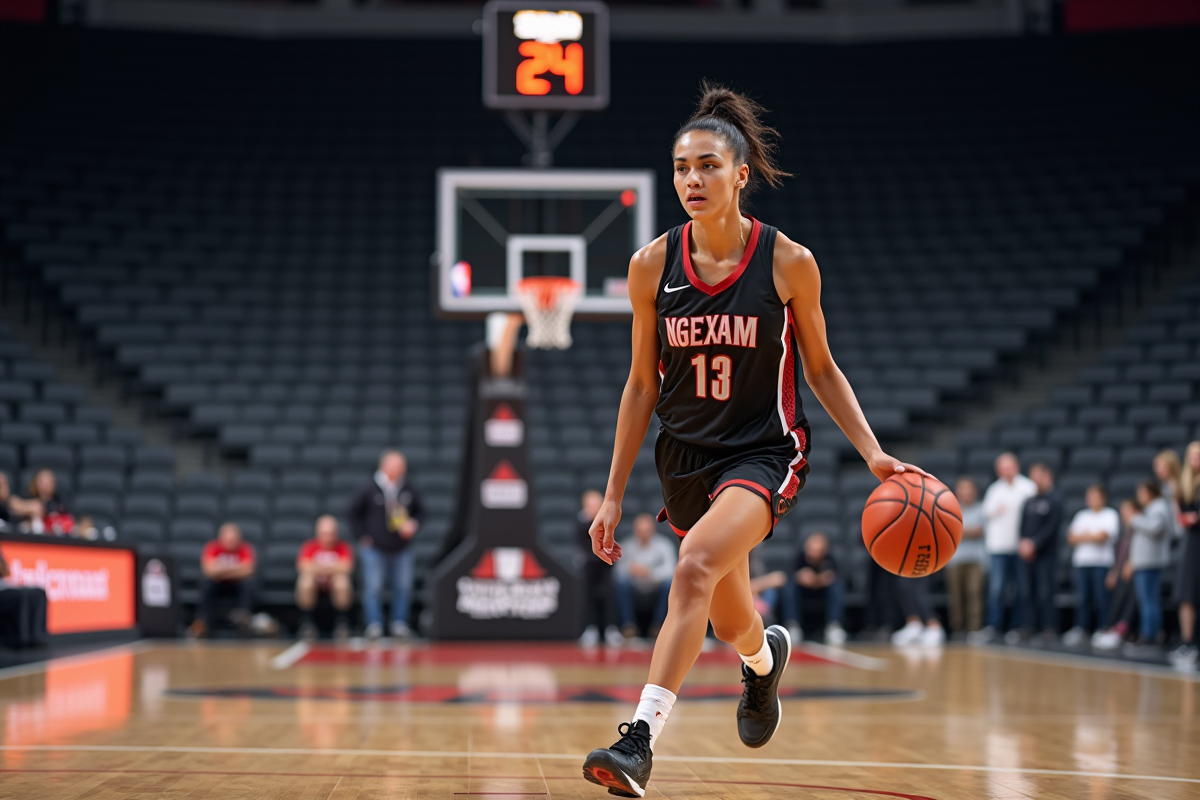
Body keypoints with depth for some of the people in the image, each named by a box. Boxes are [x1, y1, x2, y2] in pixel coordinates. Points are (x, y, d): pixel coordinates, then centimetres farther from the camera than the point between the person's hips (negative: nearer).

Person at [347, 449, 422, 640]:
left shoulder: (410, 490, 0)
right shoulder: (370, 490, -7)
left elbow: (418, 512, 16)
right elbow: (352, 513, 3)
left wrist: (413, 524, -5)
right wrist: (362, 536, -2)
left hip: (401, 550, 3)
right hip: (374, 549, -3)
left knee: (403, 587, 4)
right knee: (373, 587, -3)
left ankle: (400, 624, 16)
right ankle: (374, 625, 5)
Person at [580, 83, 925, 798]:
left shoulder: (788, 263, -10)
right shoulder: (653, 266, -5)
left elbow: (821, 369, 3)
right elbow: (642, 384, 4)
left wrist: (873, 452, -9)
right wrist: (614, 495, 4)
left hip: (764, 451, -3)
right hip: (687, 454, 4)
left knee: (697, 565, -31)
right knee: (730, 624, 17)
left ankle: (641, 737, -32)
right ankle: (767, 657, 55)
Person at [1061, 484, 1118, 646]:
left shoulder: (1110, 515, 5)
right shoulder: (1082, 515, 20)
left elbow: (1103, 536, -8)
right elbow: (1071, 537, 11)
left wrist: (1083, 536, 4)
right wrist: (1092, 537, -2)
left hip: (1102, 562, -4)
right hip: (1082, 561, 4)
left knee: (1101, 598, -7)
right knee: (1082, 598, -2)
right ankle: (1080, 631, -4)